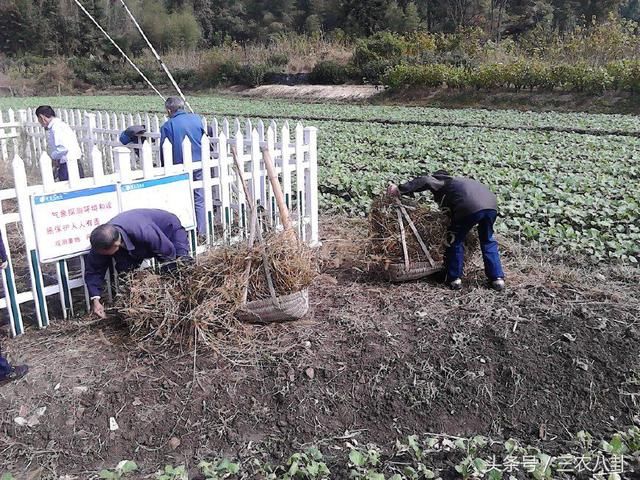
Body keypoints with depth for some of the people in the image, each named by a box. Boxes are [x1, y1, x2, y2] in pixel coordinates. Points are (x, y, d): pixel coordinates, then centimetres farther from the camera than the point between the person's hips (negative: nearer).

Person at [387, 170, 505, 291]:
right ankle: (498, 279, 22)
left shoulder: (442, 181, 20)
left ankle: (454, 279, 17)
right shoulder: (459, 180, 41)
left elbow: (425, 181, 0)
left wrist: (400, 189, -2)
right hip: (492, 205, 7)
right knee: (488, 241, 24)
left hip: (471, 207, -7)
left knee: (456, 241, 12)